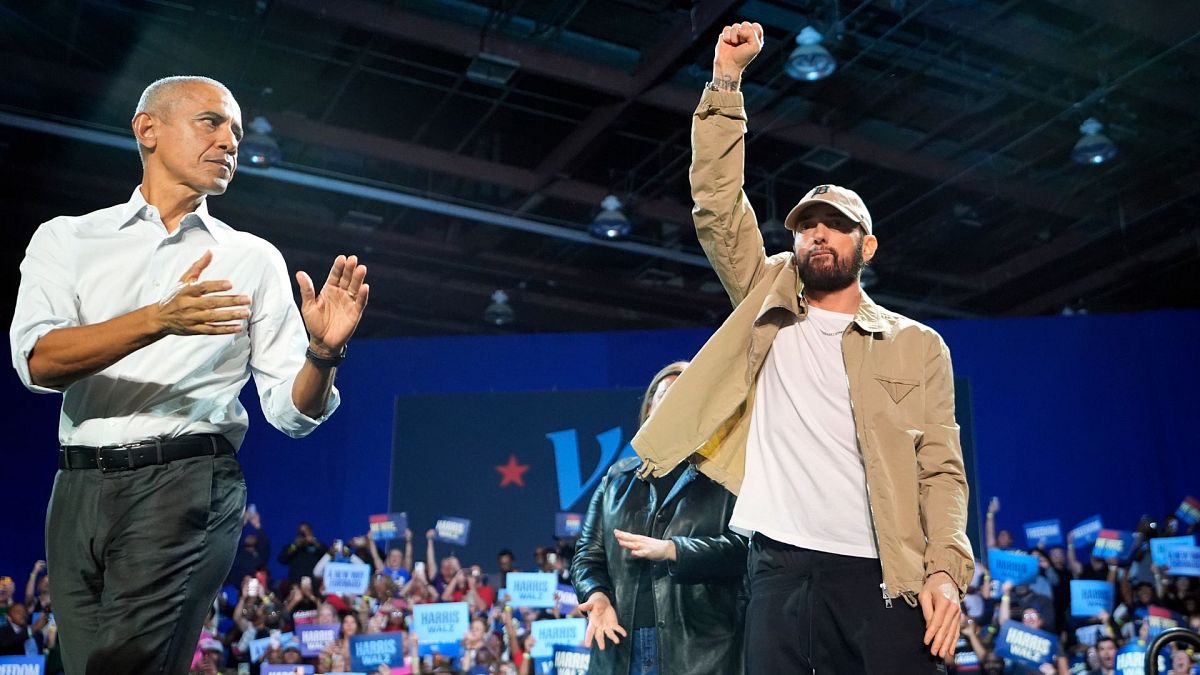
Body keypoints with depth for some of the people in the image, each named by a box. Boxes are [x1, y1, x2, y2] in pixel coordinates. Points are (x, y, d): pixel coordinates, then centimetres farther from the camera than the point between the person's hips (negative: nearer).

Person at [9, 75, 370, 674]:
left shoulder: (254, 258, 9)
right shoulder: (67, 238, 10)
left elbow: (291, 412, 5)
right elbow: (38, 360, -8)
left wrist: (323, 353, -17)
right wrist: (159, 320, -23)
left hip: (186, 484, -2)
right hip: (80, 487, 2)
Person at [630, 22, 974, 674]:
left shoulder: (917, 345, 10)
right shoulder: (768, 306, 14)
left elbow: (941, 469, 4)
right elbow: (717, 209, 7)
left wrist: (947, 570, -12)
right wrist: (726, 79, 3)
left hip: (879, 575, -1)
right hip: (778, 567, 1)